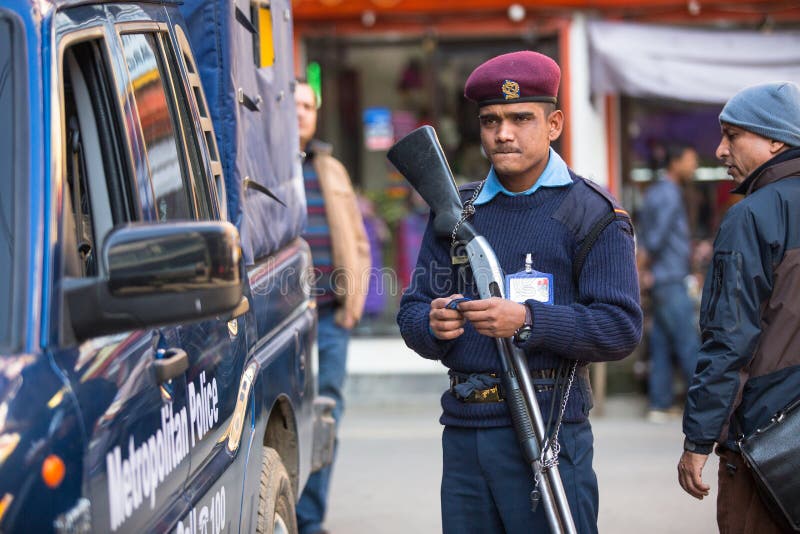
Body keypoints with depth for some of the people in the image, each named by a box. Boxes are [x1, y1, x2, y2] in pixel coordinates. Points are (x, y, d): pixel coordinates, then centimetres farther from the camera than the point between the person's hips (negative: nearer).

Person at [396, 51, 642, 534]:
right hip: (463, 429, 5)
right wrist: (434, 325, -10)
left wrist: (528, 322, -21)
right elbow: (411, 310, 14)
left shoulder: (591, 213, -1)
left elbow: (622, 327, -9)